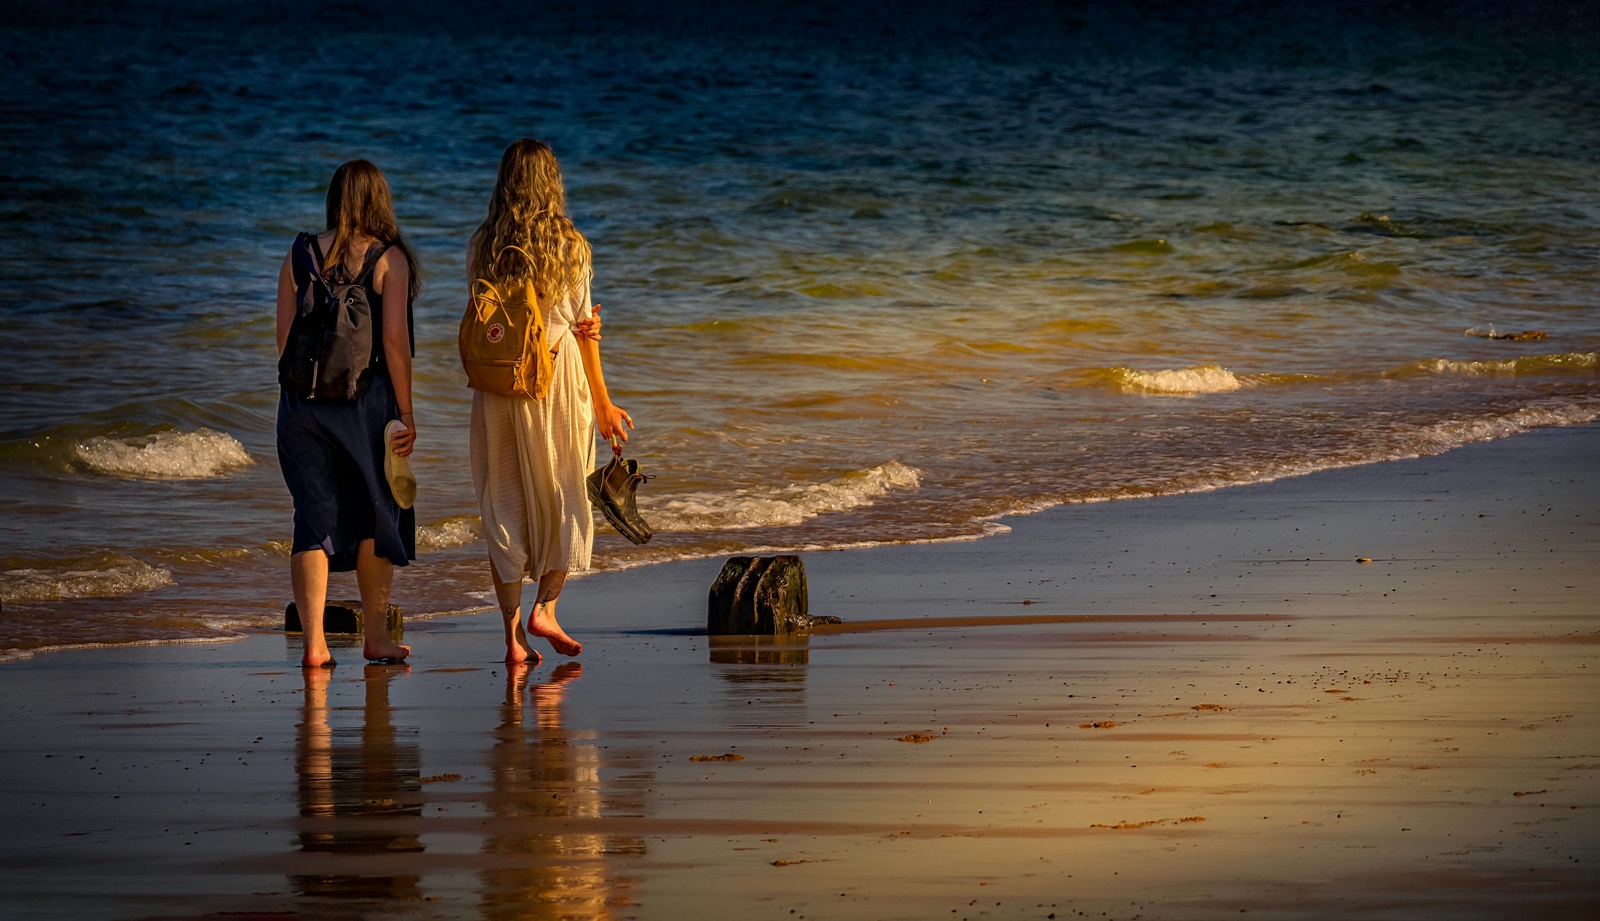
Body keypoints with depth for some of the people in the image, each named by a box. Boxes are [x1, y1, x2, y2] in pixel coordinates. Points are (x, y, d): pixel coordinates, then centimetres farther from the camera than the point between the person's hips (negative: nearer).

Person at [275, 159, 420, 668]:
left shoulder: (300, 255, 4)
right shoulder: (388, 258, -5)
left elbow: (284, 336, 5)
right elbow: (394, 340, -10)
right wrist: (406, 411, -5)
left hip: (303, 399, 3)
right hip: (366, 401, -2)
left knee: (313, 516, 5)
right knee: (376, 514, 14)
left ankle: (314, 641, -3)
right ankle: (375, 636, 20)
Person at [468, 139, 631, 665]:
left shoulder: (482, 246, 1)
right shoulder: (570, 244, -4)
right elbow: (584, 328, -1)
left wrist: (574, 329, -2)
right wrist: (601, 401, 6)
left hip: (498, 382, 2)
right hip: (559, 382, -1)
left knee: (504, 503, 6)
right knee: (565, 499, 14)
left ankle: (513, 632, 3)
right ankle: (545, 607, 1)